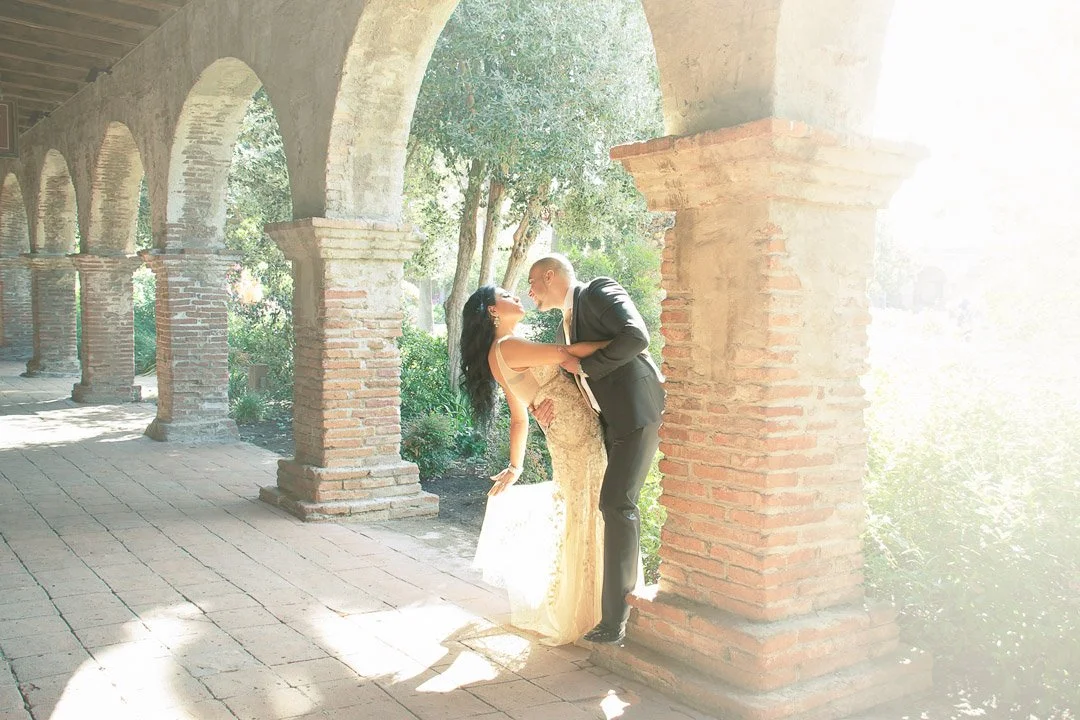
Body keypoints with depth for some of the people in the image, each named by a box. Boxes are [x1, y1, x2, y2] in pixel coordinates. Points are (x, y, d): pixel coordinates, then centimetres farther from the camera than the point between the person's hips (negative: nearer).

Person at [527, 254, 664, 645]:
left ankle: (615, 618, -11)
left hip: (638, 411, -10)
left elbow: (636, 337, -20)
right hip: (612, 421, 10)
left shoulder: (599, 291, -5)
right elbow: (575, 376, 16)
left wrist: (583, 366, -12)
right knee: (617, 504, 14)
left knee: (616, 502, -14)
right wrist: (554, 400, -6)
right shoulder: (565, 326, 22)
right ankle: (627, 598, 28)